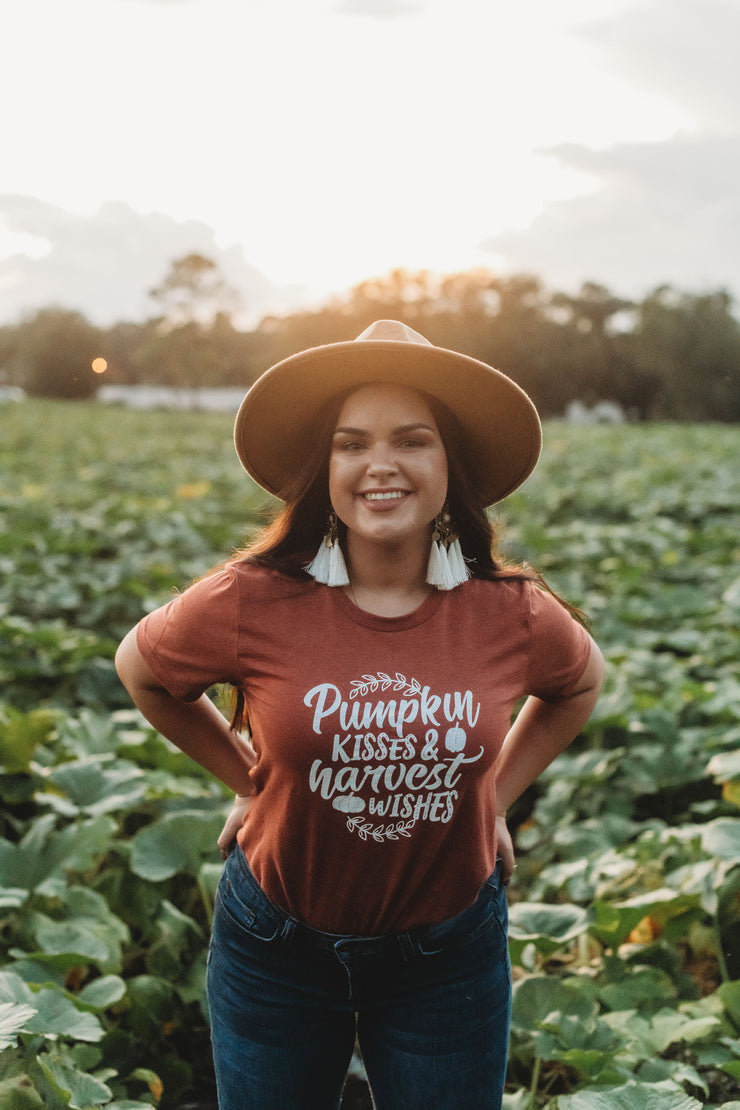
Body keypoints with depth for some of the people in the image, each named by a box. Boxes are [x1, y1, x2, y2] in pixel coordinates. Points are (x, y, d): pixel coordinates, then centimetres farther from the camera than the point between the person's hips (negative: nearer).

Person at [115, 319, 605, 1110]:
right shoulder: (251, 603, -18)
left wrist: (497, 795, 5)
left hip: (449, 956, 1)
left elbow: (578, 685, 11)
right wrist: (247, 779, 1)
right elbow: (141, 669, 2)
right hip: (276, 948, 0)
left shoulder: (513, 615, -13)